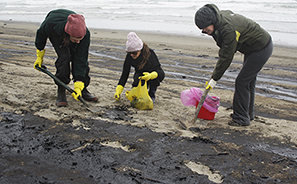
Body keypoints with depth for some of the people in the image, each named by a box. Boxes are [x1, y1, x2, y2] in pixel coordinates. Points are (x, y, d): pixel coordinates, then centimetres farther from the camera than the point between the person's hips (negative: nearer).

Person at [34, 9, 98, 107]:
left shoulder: (85, 34, -41)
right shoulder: (51, 23, -44)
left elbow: (81, 59, -36)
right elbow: (41, 34, -18)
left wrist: (78, 86, -37)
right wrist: (39, 56, -6)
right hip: (55, 34, -1)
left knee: (81, 59, -15)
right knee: (64, 57, -25)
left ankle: (83, 90, 5)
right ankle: (61, 92, -13)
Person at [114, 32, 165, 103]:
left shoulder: (150, 53, -30)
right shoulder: (129, 57, -20)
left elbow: (159, 70, -37)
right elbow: (125, 74, -14)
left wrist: (151, 75, -60)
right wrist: (118, 90, -23)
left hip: (152, 75, -2)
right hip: (140, 75, 2)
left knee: (161, 74, -37)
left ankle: (152, 94, -11)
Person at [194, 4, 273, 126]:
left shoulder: (228, 29, -33)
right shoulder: (220, 16, -4)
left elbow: (226, 57, -27)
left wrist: (214, 78, -18)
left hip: (262, 49, -10)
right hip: (254, 48, 10)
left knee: (242, 82, -10)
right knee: (248, 81, 16)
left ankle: (241, 118, -1)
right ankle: (247, 114, 28)